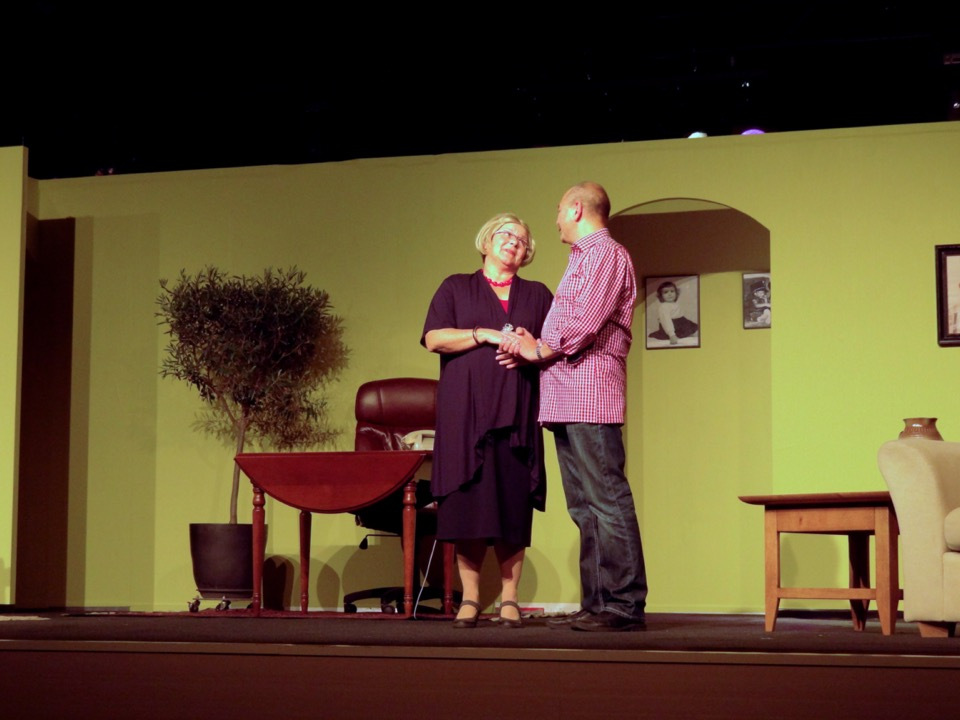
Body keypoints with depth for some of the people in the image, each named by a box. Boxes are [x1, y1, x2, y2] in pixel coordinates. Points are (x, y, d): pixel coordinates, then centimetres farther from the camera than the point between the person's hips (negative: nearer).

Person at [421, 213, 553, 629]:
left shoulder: (538, 295, 21)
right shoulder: (455, 289, 16)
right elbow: (434, 338, 2)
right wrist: (485, 335, -8)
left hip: (518, 415, 2)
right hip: (466, 413, -1)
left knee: (514, 508, -5)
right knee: (468, 504, -8)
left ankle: (509, 599, -1)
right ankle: (470, 599, -3)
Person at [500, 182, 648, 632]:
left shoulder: (605, 254, -4)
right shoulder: (582, 259, 27)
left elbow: (585, 322, -16)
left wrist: (540, 350, -6)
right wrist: (533, 346, 6)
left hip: (589, 391, -10)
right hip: (567, 398, 10)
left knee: (606, 500, -12)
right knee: (585, 506, 8)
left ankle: (624, 607, -13)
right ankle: (597, 605, 10)